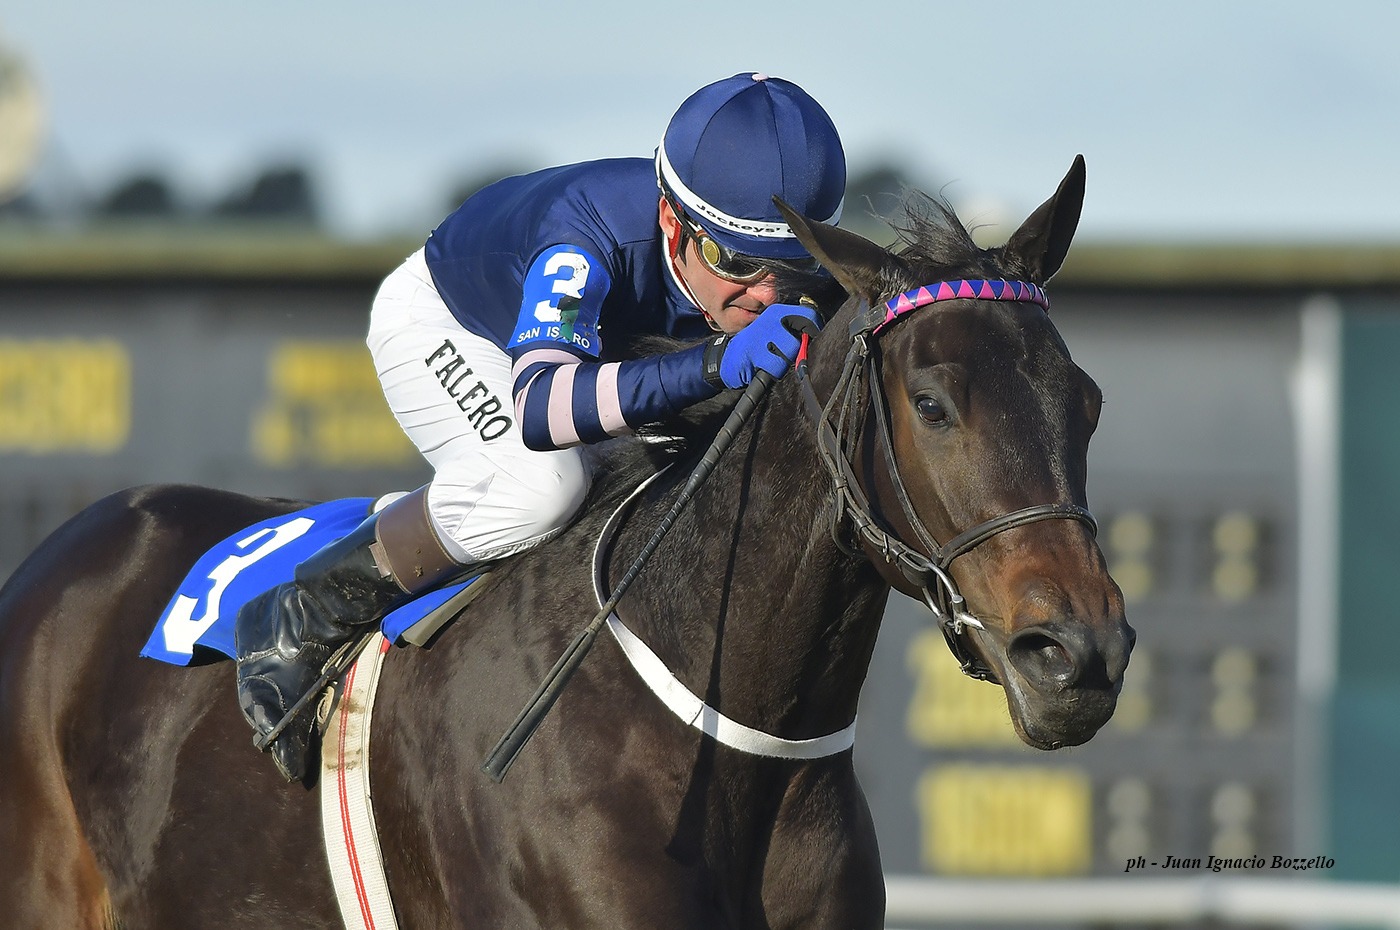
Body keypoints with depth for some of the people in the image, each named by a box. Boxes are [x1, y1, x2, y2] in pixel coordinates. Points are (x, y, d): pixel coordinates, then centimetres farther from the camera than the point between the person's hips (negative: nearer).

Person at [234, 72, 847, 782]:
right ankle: (296, 628, -18)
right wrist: (714, 365, -71)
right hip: (436, 324, -7)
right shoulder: (593, 235, -45)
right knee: (542, 483, -34)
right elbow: (538, 407, -61)